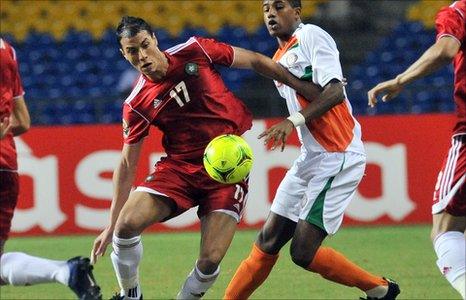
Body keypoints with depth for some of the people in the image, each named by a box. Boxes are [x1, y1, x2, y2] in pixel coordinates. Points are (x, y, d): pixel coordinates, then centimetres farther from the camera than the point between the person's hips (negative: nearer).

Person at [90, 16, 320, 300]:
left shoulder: (194, 51, -7)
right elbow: (127, 165, 0)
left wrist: (305, 88, 7)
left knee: (210, 261, -16)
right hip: (180, 167, 1)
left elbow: (255, 61, 5)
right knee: (127, 224, -20)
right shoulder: (137, 105, -5)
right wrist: (112, 225, -4)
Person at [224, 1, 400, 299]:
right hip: (310, 158, 9)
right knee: (268, 241, 7)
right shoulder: (278, 60, 19)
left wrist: (294, 121, -28)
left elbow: (335, 92, -19)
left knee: (303, 252, -11)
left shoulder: (311, 35, -8)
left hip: (337, 158, -9)